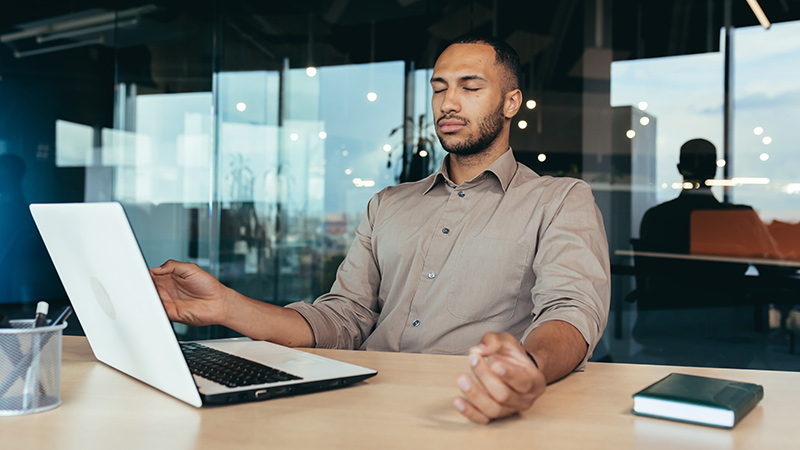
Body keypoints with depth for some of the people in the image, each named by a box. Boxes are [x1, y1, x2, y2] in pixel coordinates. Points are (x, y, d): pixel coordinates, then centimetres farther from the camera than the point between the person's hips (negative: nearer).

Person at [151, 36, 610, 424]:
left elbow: (573, 309, -11)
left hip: (471, 415, -2)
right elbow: (340, 320, 14)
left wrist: (529, 366, -36)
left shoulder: (562, 201, 7)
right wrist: (226, 305, -2)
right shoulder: (388, 206, 21)